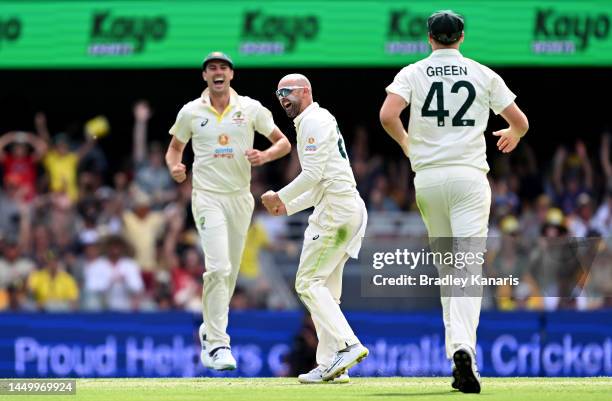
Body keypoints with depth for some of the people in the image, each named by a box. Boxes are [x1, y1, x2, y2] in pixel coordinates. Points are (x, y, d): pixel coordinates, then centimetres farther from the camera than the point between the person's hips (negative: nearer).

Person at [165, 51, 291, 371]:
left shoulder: (250, 108, 3)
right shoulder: (191, 112, 2)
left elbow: (283, 142, 6)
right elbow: (175, 147, 15)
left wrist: (265, 156, -16)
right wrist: (174, 167, -8)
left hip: (240, 197, 3)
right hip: (207, 197, -3)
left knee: (230, 270, 10)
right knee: (218, 267, -18)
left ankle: (209, 330, 31)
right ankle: (217, 344, -19)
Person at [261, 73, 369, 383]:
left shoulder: (314, 120, -6)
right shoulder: (319, 122, 26)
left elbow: (313, 174, -16)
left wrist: (280, 197, -5)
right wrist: (289, 206, 23)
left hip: (335, 210, -10)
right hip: (349, 208, 10)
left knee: (308, 282, -13)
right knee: (325, 288, 10)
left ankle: (348, 345, -24)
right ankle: (330, 365, 7)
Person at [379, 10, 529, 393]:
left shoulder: (413, 73, 4)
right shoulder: (483, 74, 5)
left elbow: (387, 115, -12)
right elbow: (521, 122, 6)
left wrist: (405, 142, 9)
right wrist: (512, 136, 31)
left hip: (428, 178, 1)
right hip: (469, 177, -1)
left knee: (446, 266, 15)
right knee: (469, 266, -9)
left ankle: (458, 346, 13)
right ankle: (463, 346, -30)